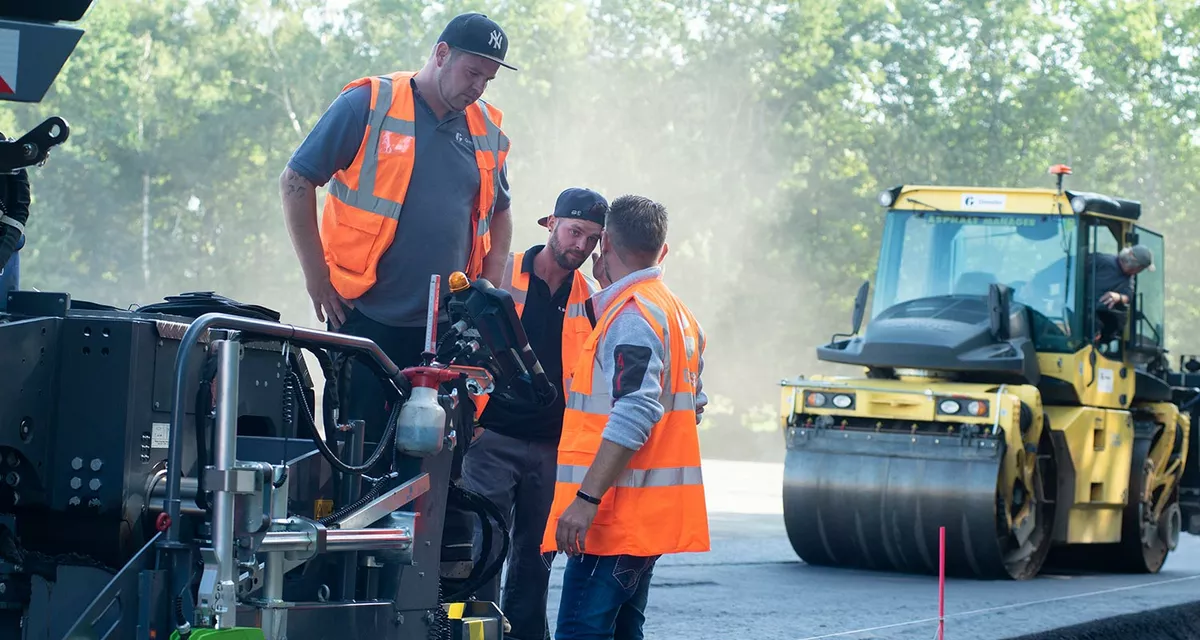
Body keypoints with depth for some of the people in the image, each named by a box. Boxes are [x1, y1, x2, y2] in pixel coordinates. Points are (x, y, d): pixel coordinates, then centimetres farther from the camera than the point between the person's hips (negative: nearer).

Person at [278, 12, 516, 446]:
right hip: (365, 316, -4)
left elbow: (499, 214, 25)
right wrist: (317, 276, -6)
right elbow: (296, 182, -4)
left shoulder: (487, 130, 10)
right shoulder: (368, 104, -5)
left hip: (447, 327, 4)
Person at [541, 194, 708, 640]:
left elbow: (635, 416, -25)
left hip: (618, 514, -10)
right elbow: (693, 406, 26)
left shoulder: (632, 314, -15)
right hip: (650, 514, 10)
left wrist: (586, 499, -27)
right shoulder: (680, 315, 17)